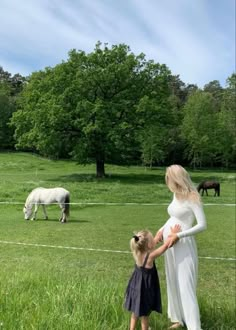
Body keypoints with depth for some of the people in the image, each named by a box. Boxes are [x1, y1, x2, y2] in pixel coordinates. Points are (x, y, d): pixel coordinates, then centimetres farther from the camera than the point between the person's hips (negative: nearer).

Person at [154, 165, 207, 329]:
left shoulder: (192, 198, -17)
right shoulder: (176, 195, 7)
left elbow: (202, 225, -19)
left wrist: (179, 235, -22)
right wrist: (162, 230, 4)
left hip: (183, 245, -8)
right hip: (170, 244, 8)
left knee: (185, 286, -3)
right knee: (173, 283, 16)